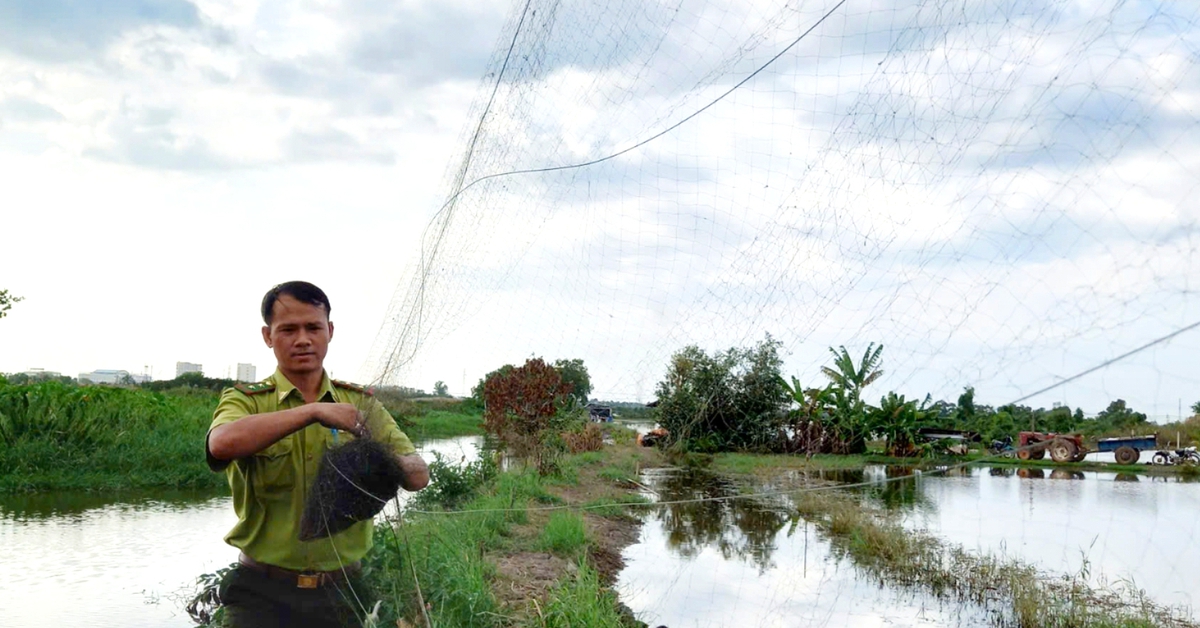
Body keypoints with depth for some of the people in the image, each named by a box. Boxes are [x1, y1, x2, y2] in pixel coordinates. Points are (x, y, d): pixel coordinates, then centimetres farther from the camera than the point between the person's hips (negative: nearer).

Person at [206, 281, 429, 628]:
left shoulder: (361, 403, 7)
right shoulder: (246, 401, -1)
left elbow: (419, 474, -1)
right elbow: (222, 443, -25)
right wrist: (313, 411, -30)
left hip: (341, 591, 3)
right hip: (263, 592, -3)